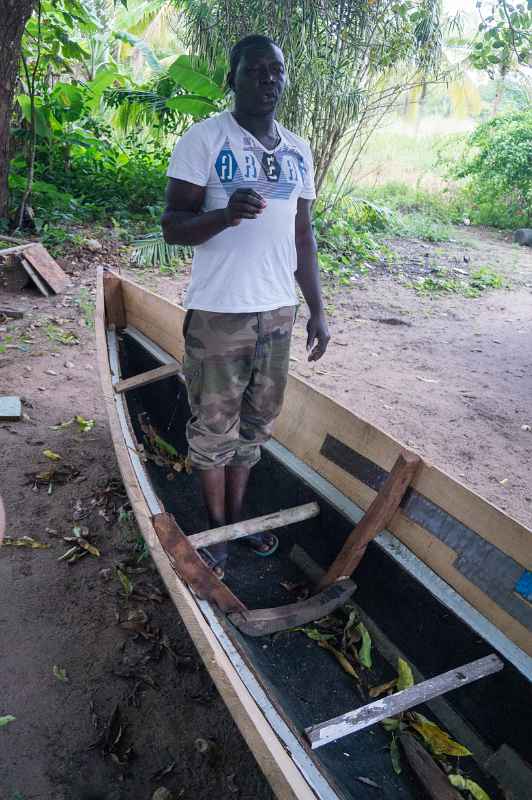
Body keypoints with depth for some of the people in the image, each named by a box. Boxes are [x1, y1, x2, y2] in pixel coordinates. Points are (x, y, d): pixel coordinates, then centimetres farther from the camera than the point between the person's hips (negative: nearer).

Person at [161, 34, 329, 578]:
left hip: (277, 310, 5)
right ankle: (216, 524, 25)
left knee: (255, 422, 14)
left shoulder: (298, 151, 12)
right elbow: (172, 225, -9)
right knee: (213, 426, 5)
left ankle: (238, 514, 32)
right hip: (218, 312, -5)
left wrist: (317, 309, 12)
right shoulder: (204, 139, -5)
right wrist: (225, 214, -29)